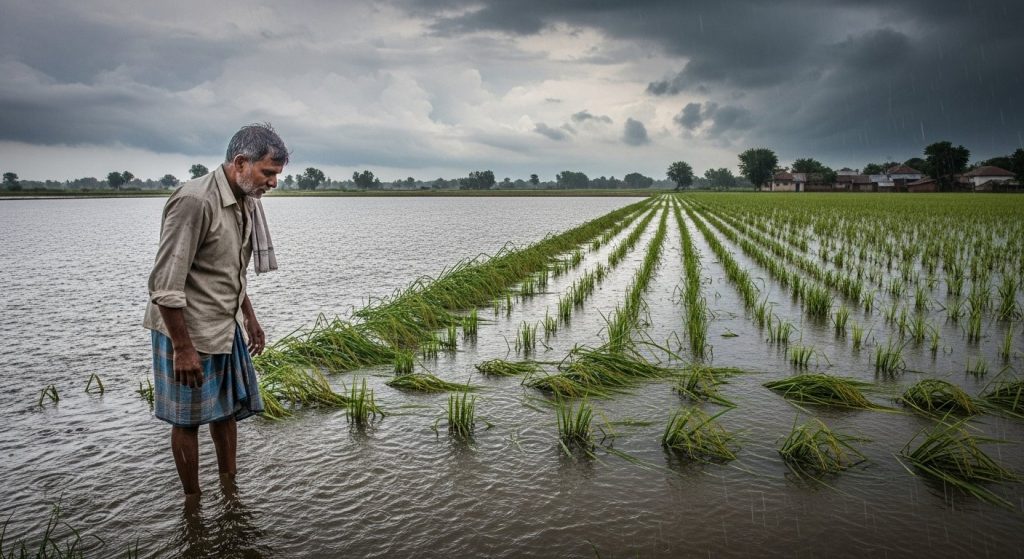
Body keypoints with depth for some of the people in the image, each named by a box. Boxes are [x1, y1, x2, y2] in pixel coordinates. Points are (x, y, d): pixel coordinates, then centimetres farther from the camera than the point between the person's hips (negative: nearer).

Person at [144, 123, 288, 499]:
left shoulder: (246, 203, 4)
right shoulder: (194, 201, -23)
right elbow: (166, 284, -23)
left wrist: (250, 318, 20)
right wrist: (183, 348, -22)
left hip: (227, 327, 8)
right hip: (189, 331, -8)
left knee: (227, 408, 17)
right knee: (189, 419, 8)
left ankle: (229, 488, 34)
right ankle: (193, 501, 25)